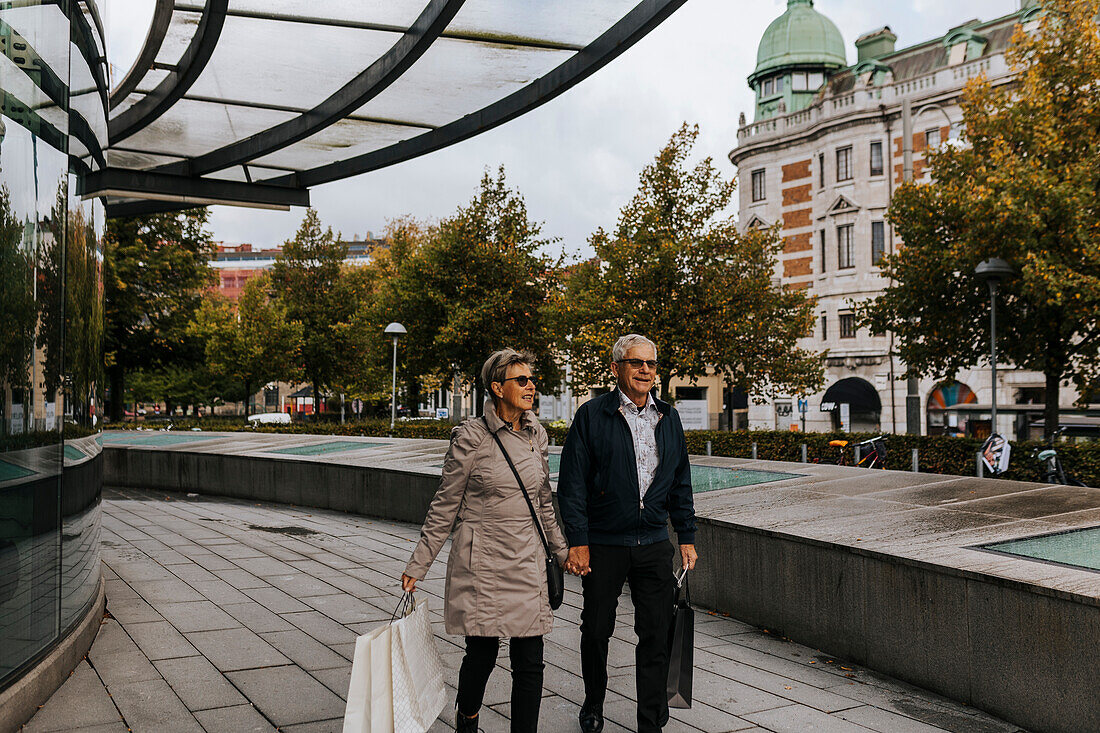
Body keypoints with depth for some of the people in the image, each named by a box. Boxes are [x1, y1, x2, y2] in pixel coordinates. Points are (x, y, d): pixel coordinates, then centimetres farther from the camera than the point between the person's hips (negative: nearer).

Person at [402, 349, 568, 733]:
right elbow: (445, 506, -4)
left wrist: (562, 550, 23)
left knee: (530, 663, 2)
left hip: (527, 562, 5)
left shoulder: (535, 435, 7)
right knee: (482, 654, 5)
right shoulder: (471, 436, -9)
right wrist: (417, 565, -2)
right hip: (482, 561, -4)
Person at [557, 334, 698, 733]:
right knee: (596, 630, 10)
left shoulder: (668, 418, 9)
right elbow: (572, 483, -7)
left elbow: (681, 483, 15)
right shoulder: (592, 415, -5)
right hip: (604, 544, -3)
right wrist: (577, 541, -12)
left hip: (654, 545, 3)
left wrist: (687, 538, 11)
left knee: (656, 636, 4)